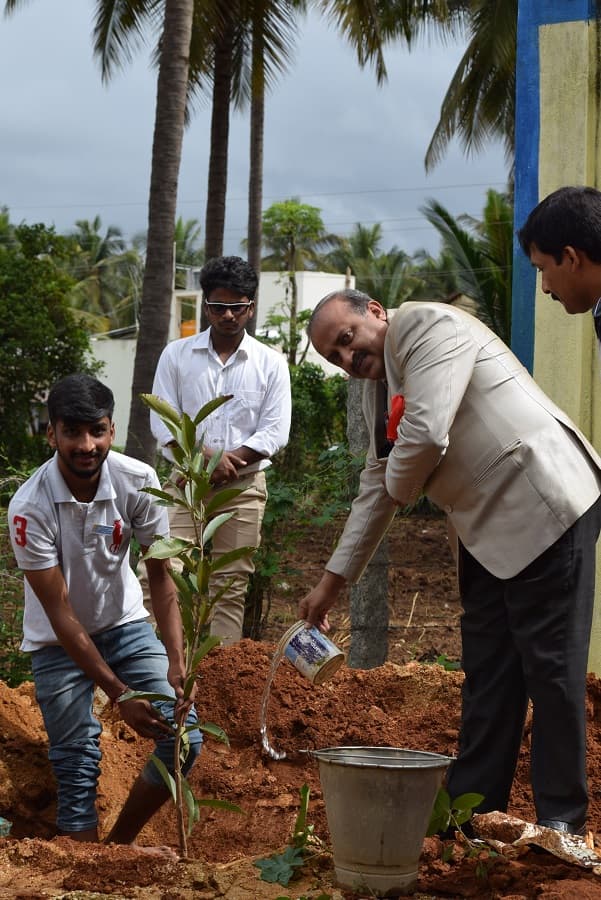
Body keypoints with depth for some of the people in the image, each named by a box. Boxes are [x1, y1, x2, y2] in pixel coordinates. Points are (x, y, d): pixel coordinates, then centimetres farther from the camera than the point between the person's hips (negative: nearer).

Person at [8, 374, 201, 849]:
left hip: (125, 623, 3)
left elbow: (161, 577, -13)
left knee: (184, 736, -8)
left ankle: (120, 845, 10)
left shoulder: (139, 482, -19)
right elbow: (60, 614, -24)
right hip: (59, 643, -3)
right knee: (77, 769, -8)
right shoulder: (30, 507, -27)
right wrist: (119, 695, -27)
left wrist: (177, 663, -27)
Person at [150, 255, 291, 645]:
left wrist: (228, 463, -13)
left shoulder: (271, 363, 3)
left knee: (231, 585, 2)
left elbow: (275, 433, -3)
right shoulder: (176, 355, 4)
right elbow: (163, 423, -1)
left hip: (244, 487, 0)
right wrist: (208, 457, -14)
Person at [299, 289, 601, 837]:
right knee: (487, 673, 11)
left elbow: (426, 435, -22)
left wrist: (401, 488, -1)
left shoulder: (426, 325, -12)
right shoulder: (376, 390, 16)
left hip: (545, 507, -9)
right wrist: (332, 582, 22)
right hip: (488, 528, 9)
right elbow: (377, 491, 22)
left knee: (550, 667, -4)